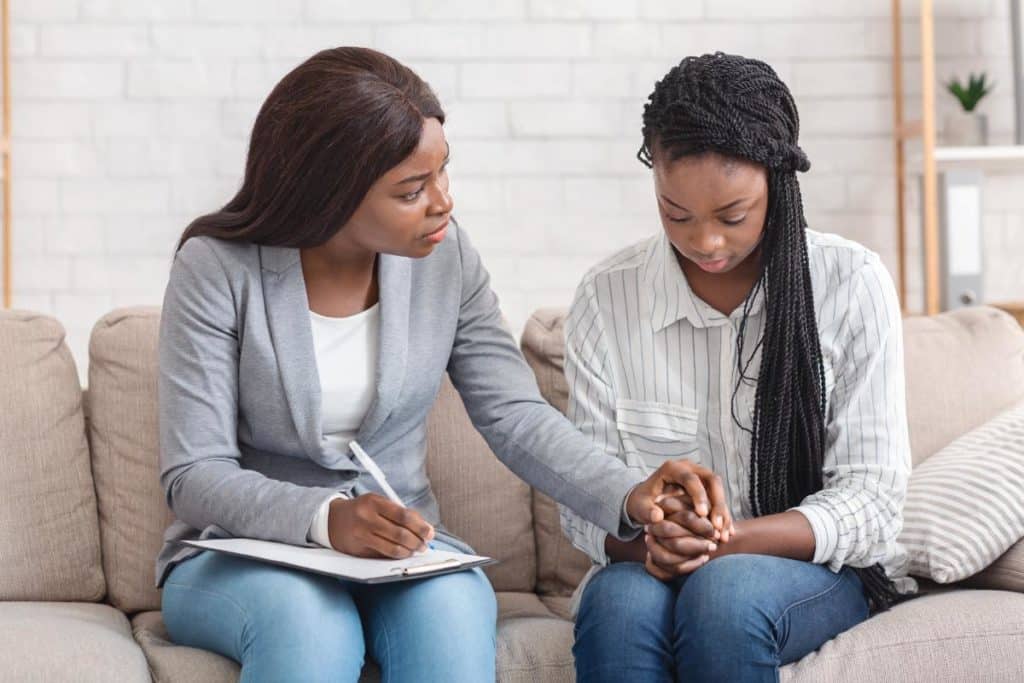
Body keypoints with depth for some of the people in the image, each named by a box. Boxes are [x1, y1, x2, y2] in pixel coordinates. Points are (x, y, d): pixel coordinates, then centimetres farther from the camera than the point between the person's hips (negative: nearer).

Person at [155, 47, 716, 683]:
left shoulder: (444, 255, -3)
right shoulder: (219, 270, -13)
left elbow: (517, 416, -5)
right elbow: (195, 473, -14)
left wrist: (626, 496, -23)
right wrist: (326, 520, -31)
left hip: (402, 551, 3)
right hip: (241, 553, -2)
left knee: (454, 605, -32)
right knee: (307, 622, -36)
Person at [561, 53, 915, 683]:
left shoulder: (852, 284, -5)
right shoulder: (606, 297, -1)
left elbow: (871, 494, -7)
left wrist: (729, 542, -22)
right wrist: (645, 541, -24)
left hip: (817, 568, 0)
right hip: (650, 566, 1)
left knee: (726, 591, -35)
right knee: (618, 600, -35)